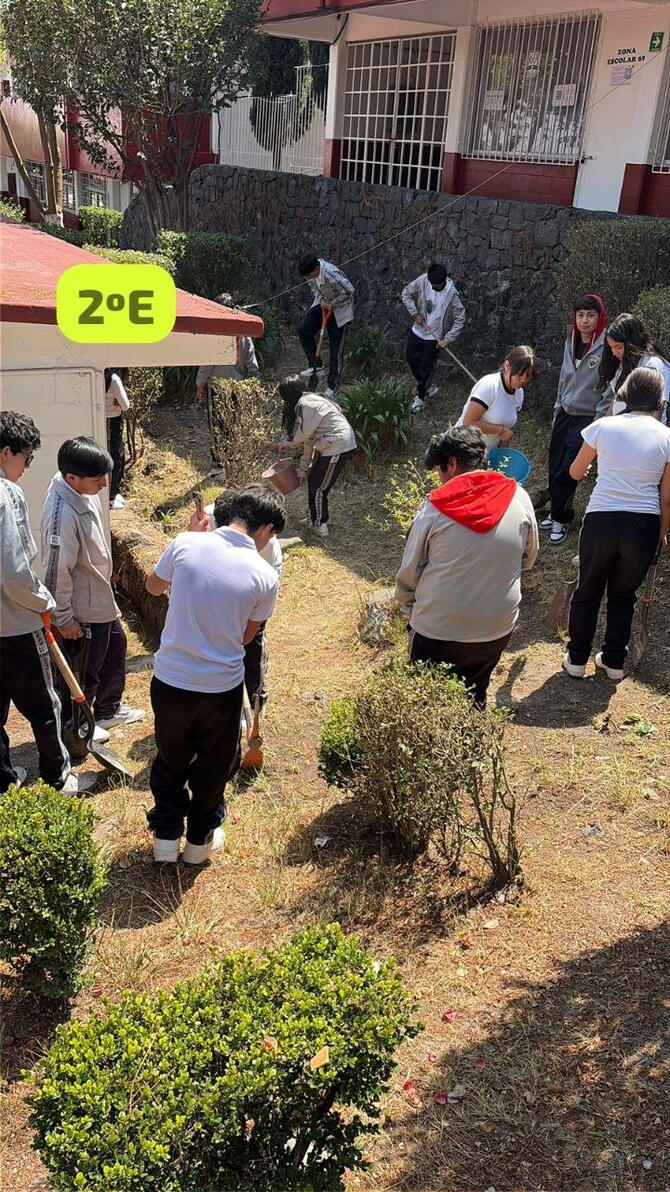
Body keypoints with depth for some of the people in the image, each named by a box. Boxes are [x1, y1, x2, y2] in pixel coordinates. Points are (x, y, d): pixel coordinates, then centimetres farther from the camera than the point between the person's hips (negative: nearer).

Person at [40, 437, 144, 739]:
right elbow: (57, 570, -27)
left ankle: (108, 709, 46)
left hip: (100, 596, 9)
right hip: (82, 607, -9)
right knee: (85, 669, 10)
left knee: (115, 644, 26)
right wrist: (64, 618, -19)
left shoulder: (82, 490, -6)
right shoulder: (63, 514, -33)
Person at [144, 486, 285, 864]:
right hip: (221, 688, -1)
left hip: (170, 680, 2)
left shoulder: (186, 544, -12)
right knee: (213, 767, 24)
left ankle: (166, 837, 40)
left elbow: (154, 586, 9)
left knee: (170, 760, 26)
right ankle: (200, 840, 41)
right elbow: (246, 637, 0)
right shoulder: (265, 576, -14)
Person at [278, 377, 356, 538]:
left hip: (337, 448, -10)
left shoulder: (305, 404, -15)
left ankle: (320, 526, 12)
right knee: (313, 480, 18)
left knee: (318, 488, 1)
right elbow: (309, 439, 18)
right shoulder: (309, 402, 17)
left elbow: (302, 434, -14)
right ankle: (315, 518, 31)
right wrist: (303, 468, 18)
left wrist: (285, 442, 7)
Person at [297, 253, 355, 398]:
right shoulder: (312, 271, -11)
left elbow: (349, 291, -29)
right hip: (323, 304, 7)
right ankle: (316, 366, 1)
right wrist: (321, 299, -9)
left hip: (340, 309, -7)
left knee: (336, 349, 0)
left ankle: (332, 386, 10)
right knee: (304, 330, -11)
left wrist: (332, 304, -19)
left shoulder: (331, 274, -34)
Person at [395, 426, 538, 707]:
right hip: (497, 630, 3)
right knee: (474, 701, 24)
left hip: (438, 632, -2)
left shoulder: (436, 507, -14)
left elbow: (408, 573, -5)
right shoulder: (519, 499, -7)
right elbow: (528, 560, 8)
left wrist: (409, 611, 11)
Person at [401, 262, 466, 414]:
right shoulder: (423, 280, -17)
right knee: (412, 360, 15)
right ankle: (425, 389, 37)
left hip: (434, 337, -4)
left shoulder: (452, 294, -25)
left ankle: (421, 397, 27)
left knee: (426, 367, 5)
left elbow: (459, 319, -19)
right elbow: (406, 293, -3)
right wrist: (415, 313, -13)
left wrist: (447, 340, -22)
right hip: (417, 331, 4)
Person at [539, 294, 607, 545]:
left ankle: (562, 519, 14)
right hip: (565, 414, 6)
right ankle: (557, 512, 31)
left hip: (587, 419, -6)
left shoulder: (606, 347, -16)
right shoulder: (572, 341, 5)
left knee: (565, 473, -5)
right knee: (554, 467, 12)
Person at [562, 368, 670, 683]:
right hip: (644, 526, 1)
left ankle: (576, 659, 27)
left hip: (601, 520, 0)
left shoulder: (603, 426, 1)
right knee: (624, 595, 21)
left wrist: (596, 465, 38)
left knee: (588, 591, 19)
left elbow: (575, 473, 15)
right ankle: (614, 662, 30)